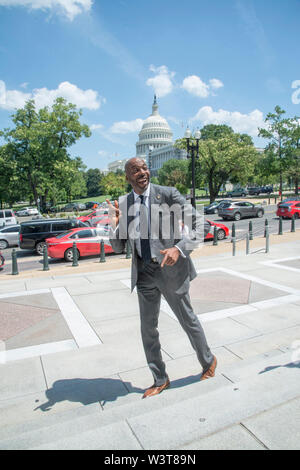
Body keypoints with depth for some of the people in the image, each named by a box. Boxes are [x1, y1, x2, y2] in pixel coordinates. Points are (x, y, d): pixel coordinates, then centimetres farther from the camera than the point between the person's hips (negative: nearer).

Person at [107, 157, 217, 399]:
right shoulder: (123, 204, 1)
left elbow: (200, 224, -11)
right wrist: (115, 225, -17)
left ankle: (208, 361, 44)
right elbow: (118, 247, 4)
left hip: (170, 268, -4)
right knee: (148, 329, 12)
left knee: (188, 320, 15)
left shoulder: (168, 194, -11)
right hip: (144, 272, 4)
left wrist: (179, 248, -25)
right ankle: (160, 380, 34)